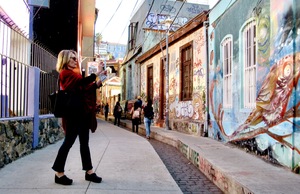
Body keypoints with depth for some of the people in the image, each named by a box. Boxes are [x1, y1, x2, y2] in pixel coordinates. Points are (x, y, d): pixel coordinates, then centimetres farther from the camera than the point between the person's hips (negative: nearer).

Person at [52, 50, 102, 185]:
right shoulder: (66, 73, -8)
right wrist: (97, 73, -20)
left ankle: (89, 172, 14)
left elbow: (84, 88, 16)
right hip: (73, 113, -9)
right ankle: (59, 173, 7)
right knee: (69, 141, -4)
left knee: (84, 143, 9)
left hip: (80, 112, 9)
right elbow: (83, 81, -23)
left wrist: (99, 82, 6)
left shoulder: (73, 74, 20)